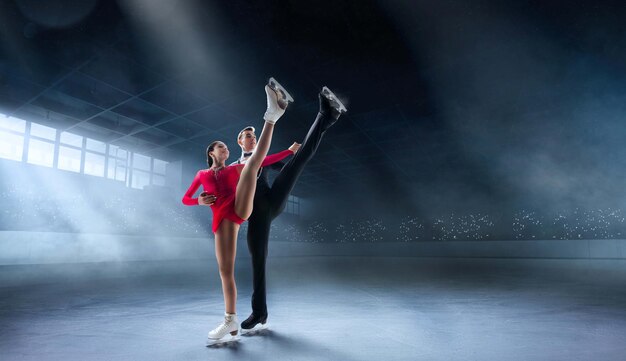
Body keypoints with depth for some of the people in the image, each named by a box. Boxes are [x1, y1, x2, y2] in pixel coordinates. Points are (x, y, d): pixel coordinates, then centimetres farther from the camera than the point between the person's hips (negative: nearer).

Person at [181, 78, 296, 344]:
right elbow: (185, 199, 24)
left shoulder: (235, 168, 27)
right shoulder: (202, 174, 27)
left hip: (241, 209, -1)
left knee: (251, 164, -19)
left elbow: (265, 161, 25)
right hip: (222, 218, 1)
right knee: (225, 269, -6)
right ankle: (231, 321, 2)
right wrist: (200, 201, 2)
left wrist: (290, 151, 22)